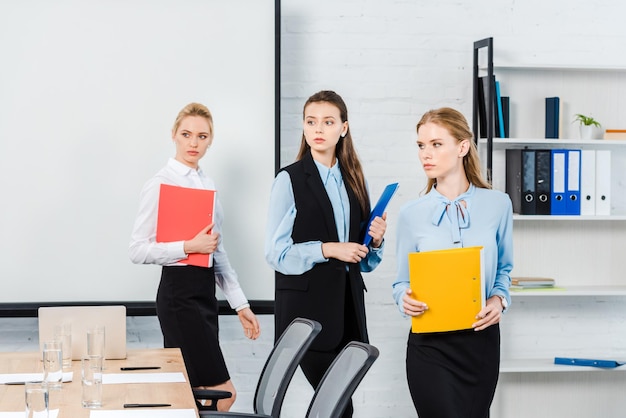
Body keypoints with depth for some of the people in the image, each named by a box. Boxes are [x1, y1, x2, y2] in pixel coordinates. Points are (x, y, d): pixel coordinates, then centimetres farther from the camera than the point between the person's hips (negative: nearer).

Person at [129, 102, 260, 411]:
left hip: (205, 293, 8)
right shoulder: (161, 183, -10)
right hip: (179, 293, -8)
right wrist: (190, 246, -22)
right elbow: (138, 250, -14)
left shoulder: (207, 185, 13)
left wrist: (239, 304, 15)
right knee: (223, 393, -9)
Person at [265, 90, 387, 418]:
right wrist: (327, 249, -16)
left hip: (348, 306, 5)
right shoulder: (289, 180, -3)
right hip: (306, 306, -5)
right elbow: (276, 253, -8)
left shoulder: (354, 181, 12)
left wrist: (375, 241, -3)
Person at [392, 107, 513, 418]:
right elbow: (402, 282, 5)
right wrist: (406, 299, -17)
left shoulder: (497, 204, 1)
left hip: (481, 338, 2)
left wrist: (499, 299, -7)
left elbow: (504, 268, 12)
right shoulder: (411, 214, -1)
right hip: (430, 344, -2)